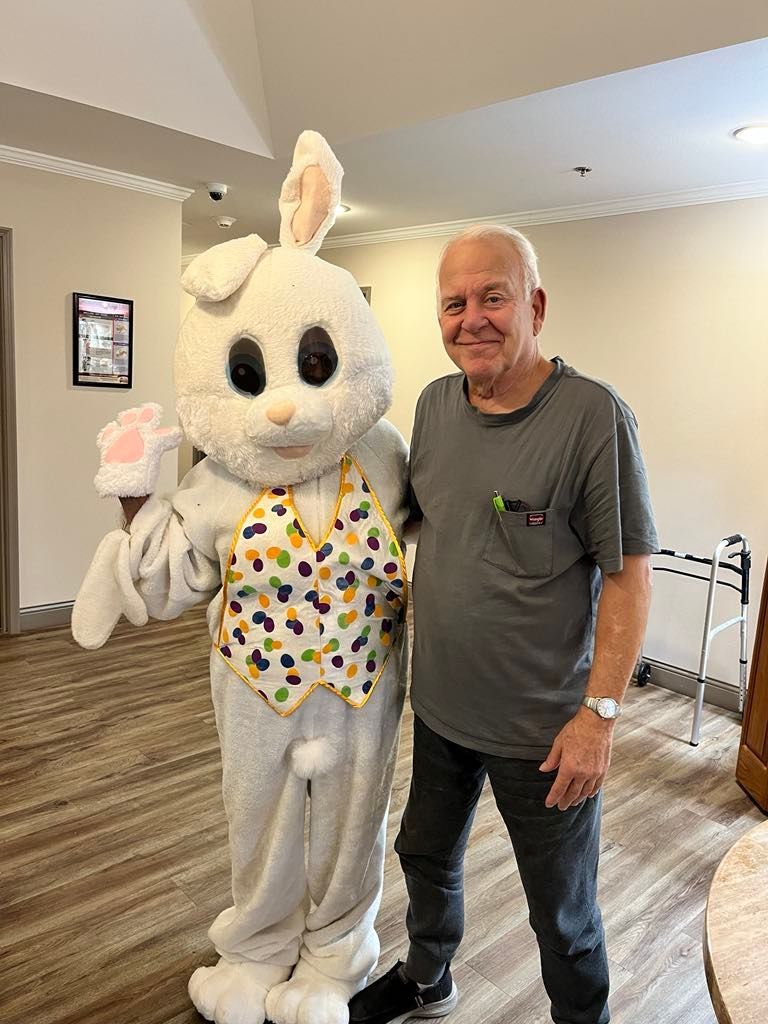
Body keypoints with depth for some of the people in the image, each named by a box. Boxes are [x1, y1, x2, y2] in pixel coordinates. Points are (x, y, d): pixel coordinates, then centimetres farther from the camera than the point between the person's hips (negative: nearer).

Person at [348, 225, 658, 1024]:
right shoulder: (434, 404, 0)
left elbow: (629, 576, -17)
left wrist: (599, 714, -19)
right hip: (439, 705, 6)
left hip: (544, 726, -6)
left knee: (561, 911, 16)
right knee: (426, 855, 27)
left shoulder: (594, 417, -19)